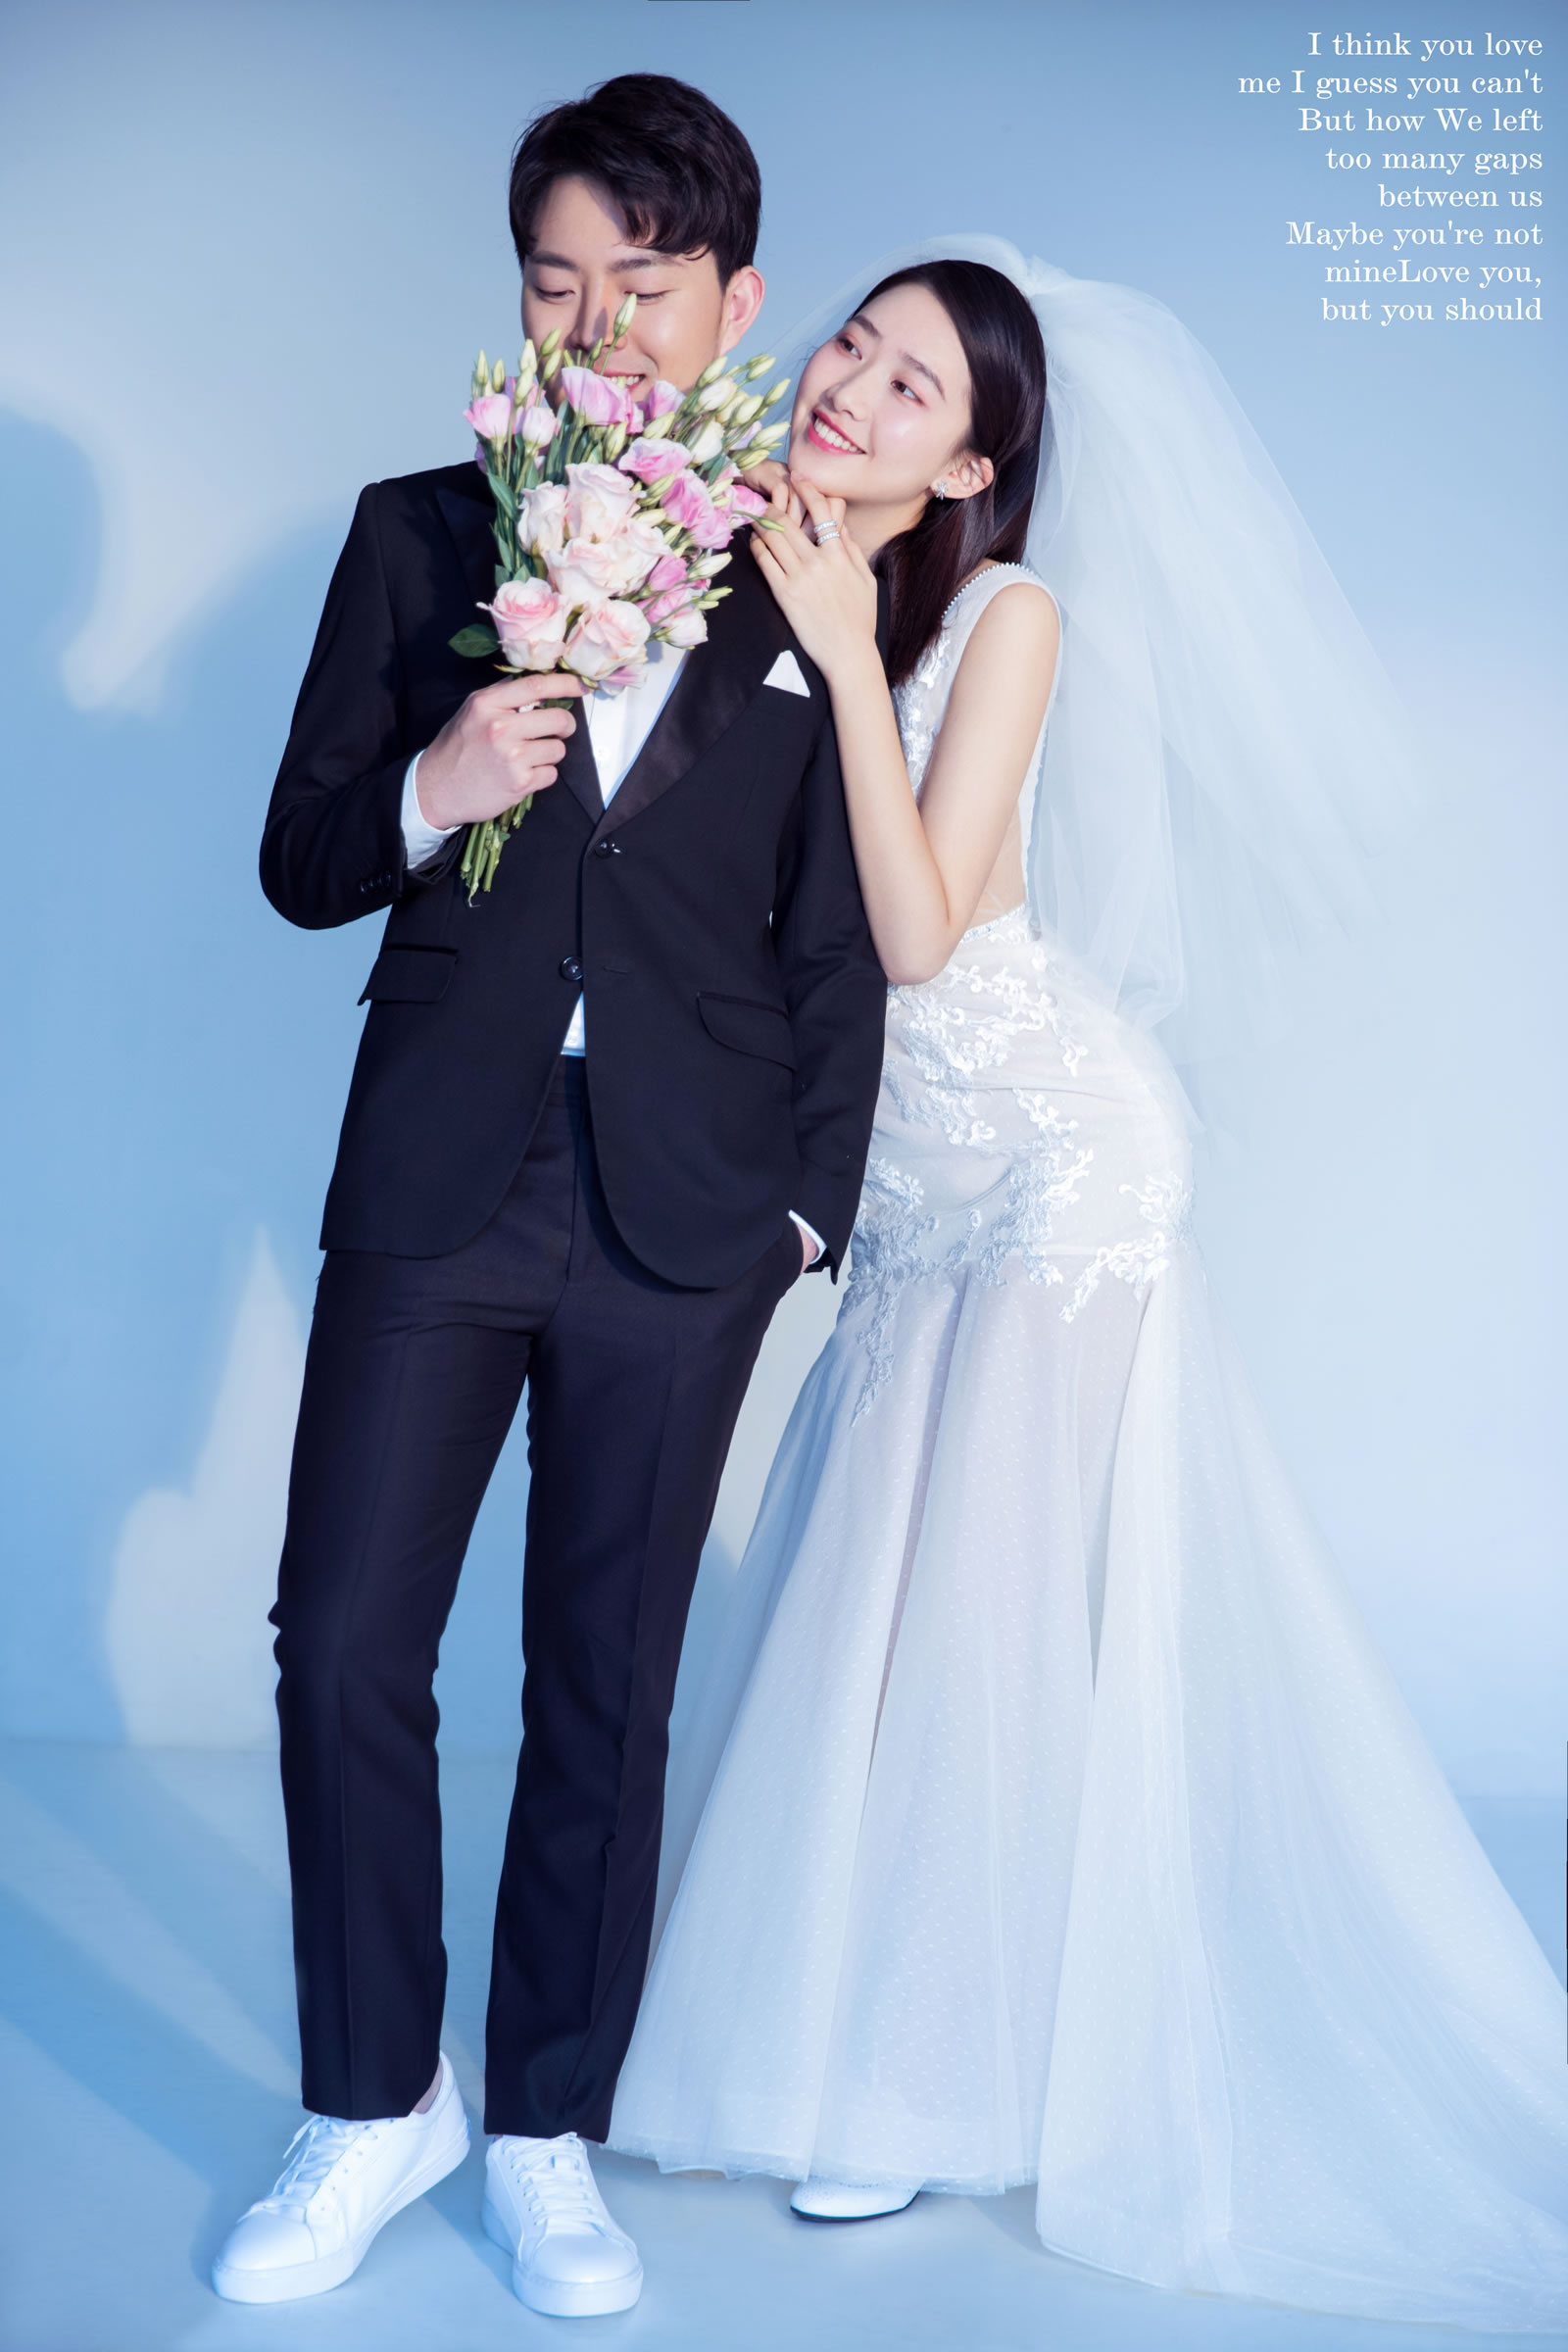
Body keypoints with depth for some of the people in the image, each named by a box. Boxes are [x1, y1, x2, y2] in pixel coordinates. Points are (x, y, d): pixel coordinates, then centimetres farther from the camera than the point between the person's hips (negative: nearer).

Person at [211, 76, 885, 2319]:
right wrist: (429, 792, -14)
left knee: (607, 1691, 8)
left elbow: (839, 940, 6)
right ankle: (377, 2105, 24)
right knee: (344, 1650, 1)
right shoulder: (417, 536, 7)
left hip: (683, 1216, -1)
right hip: (436, 1186, 1)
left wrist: (808, 1205, 3)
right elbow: (301, 865, 7)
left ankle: (550, 2133, 27)